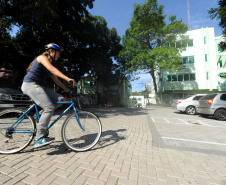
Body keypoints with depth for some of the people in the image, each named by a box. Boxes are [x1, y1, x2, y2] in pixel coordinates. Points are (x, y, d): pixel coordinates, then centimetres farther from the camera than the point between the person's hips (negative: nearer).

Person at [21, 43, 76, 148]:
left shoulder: (49, 64, 20)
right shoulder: (42, 57, -5)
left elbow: (56, 80, 17)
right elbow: (52, 69, -26)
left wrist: (67, 90, 10)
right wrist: (68, 79, -38)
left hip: (40, 87, 9)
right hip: (30, 85, -9)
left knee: (60, 99, -5)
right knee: (49, 108, -22)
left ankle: (41, 116, 4)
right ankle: (39, 138, -16)